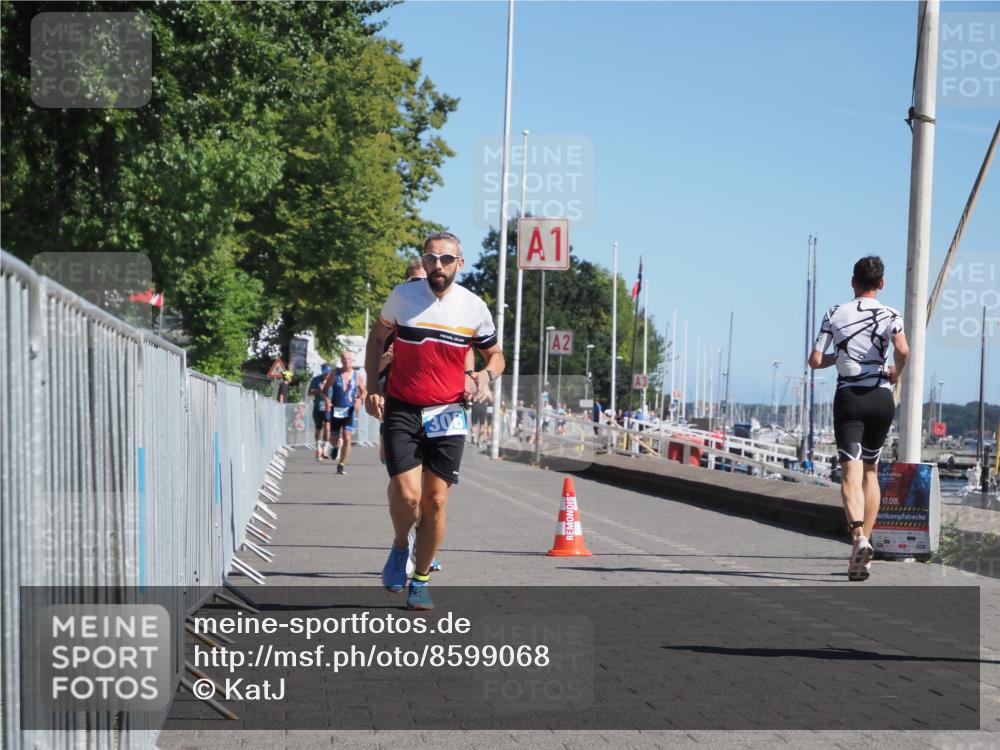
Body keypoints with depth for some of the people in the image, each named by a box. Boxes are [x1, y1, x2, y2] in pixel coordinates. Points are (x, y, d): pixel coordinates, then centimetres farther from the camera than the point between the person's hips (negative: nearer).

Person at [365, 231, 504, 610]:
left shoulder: (474, 308, -1)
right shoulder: (402, 296, -2)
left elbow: (496, 354, 13)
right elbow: (377, 337, 13)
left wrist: (485, 375, -10)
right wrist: (374, 386, 3)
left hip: (448, 414, 1)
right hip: (401, 410, -1)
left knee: (436, 500, 0)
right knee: (407, 493, -16)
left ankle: (421, 580, 17)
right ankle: (399, 548, 16)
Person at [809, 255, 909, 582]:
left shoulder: (835, 314, 4)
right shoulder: (889, 315, 1)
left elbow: (815, 361, -1)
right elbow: (903, 350, -19)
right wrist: (895, 373, 1)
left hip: (848, 398, -1)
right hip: (881, 398, 1)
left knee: (851, 472, -11)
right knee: (871, 471, 16)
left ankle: (859, 536, -35)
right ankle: (863, 545, 14)